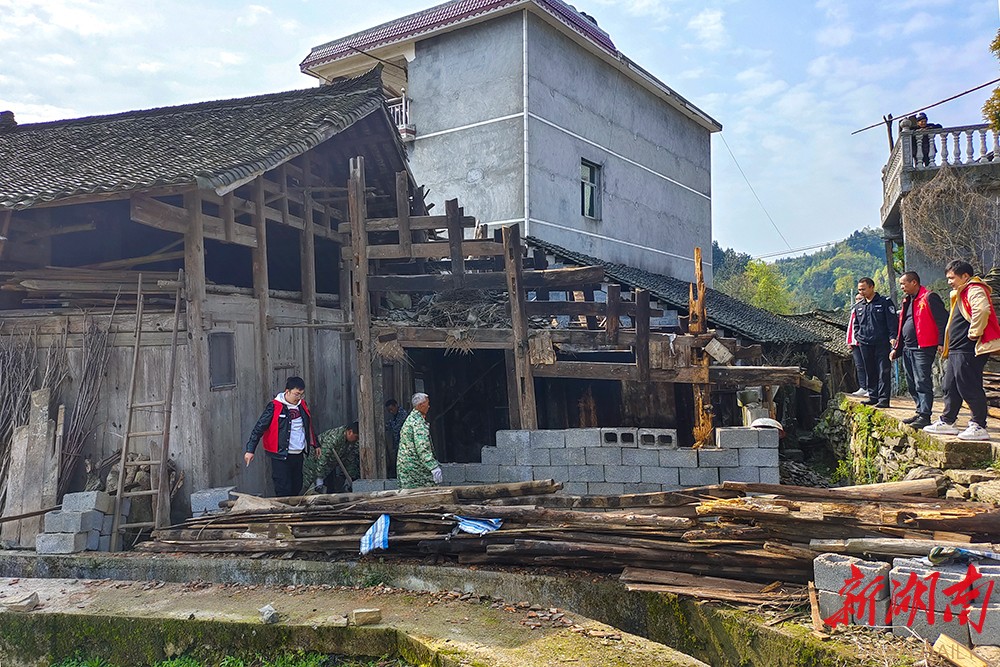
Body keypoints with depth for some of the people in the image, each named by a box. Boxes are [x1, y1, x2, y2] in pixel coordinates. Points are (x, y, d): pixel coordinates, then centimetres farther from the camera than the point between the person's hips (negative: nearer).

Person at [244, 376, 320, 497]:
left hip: (298, 455, 6)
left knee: (297, 487, 11)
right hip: (281, 456, -6)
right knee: (284, 490, -7)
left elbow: (308, 427, 22)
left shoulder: (302, 405, 9)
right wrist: (250, 449, -15)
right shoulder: (275, 407, -11)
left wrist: (315, 445, 27)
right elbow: (259, 428, -10)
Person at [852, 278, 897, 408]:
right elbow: (856, 324, 26)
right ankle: (873, 396, 18)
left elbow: (892, 321, -6)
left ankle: (883, 398, -7)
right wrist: (858, 336, 13)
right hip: (865, 344, 6)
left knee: (884, 371, -6)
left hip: (882, 343, -6)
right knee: (870, 371, 10)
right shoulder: (858, 306, 15)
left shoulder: (884, 302, -1)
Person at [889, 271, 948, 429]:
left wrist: (941, 343, -20)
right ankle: (921, 412, 22)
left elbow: (942, 320, -14)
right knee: (912, 385, 13)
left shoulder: (929, 298, -8)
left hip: (923, 349, -9)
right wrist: (896, 348, 23)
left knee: (922, 383, -11)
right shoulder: (906, 301, 20)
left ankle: (925, 416, -11)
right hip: (907, 349, 9)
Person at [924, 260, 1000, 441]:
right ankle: (947, 422, 22)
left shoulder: (974, 290, -11)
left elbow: (982, 310, -32)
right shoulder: (961, 294, 22)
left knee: (970, 388, -7)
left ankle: (979, 427, -1)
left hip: (969, 350, -11)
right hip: (957, 350, 11)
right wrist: (946, 347, 19)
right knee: (951, 387, 14)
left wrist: (974, 333, -22)